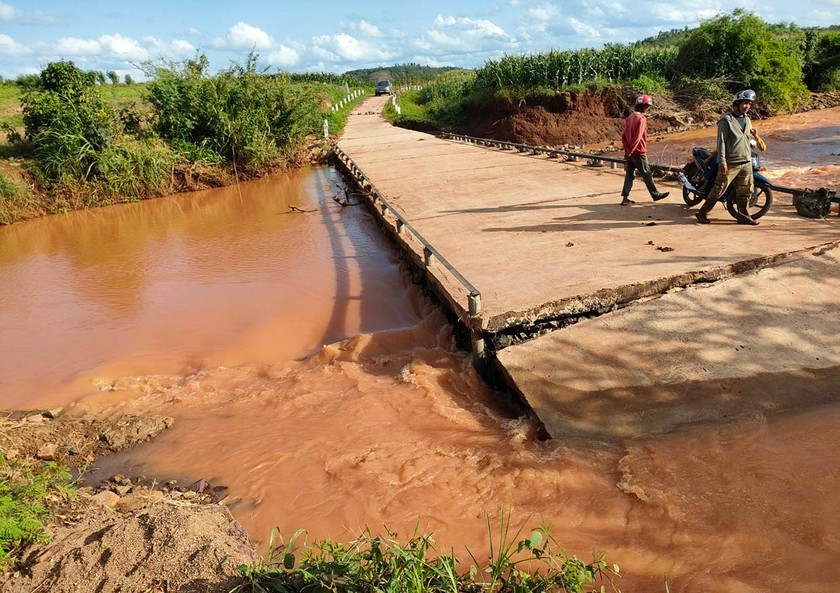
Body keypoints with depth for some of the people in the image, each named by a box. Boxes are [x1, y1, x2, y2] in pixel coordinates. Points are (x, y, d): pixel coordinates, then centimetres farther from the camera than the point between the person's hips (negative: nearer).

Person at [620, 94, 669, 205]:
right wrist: (630, 151, -20)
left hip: (630, 152, 8)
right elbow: (638, 137, -22)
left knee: (629, 175, 7)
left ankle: (625, 198, 3)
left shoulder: (630, 117, 10)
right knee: (647, 175, 6)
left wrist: (627, 149, 13)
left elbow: (624, 136, 11)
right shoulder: (641, 118, -15)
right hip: (639, 153, -8)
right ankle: (655, 195, 19)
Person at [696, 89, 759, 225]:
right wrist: (722, 162, -19)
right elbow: (721, 142, -13)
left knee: (745, 191, 8)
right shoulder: (726, 120, -8)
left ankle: (743, 216, 17)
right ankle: (703, 213, 4)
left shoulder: (747, 119, 16)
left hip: (746, 162, 7)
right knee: (718, 189, -5)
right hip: (730, 164, -7)